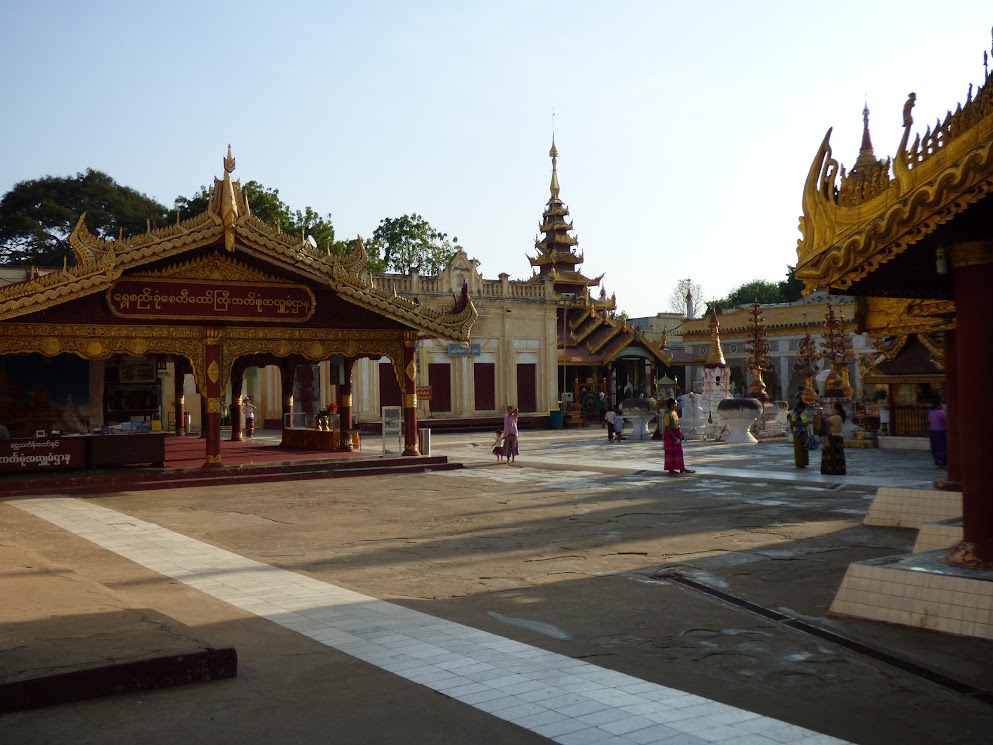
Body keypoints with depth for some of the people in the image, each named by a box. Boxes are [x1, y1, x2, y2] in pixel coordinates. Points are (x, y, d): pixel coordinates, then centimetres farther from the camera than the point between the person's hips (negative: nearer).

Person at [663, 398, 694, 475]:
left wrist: (681, 435, 13)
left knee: (679, 452, 11)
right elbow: (667, 427, -21)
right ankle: (671, 470, 4)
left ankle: (682, 468, 16)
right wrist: (674, 437, -24)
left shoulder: (674, 412, 11)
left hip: (676, 434, 9)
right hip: (670, 435, -9)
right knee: (670, 452, -2)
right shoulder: (667, 414, -16)